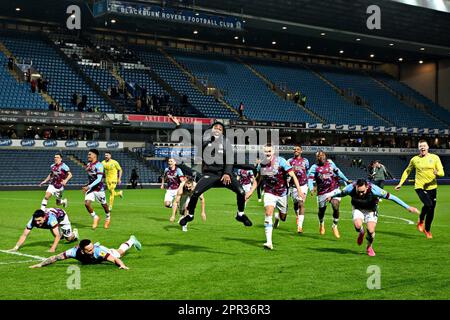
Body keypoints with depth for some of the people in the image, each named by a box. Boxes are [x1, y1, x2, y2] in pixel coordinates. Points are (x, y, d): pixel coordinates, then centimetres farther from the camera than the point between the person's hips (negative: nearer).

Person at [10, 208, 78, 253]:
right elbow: (24, 235, -32)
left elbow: (57, 236, -51)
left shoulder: (50, 218, -50)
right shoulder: (33, 220, -37)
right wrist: (16, 247, -43)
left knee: (69, 238, 2)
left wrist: (52, 249, -61)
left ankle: (74, 233, 37)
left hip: (61, 216, -4)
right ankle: (62, 233, 48)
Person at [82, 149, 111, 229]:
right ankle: (95, 217, 8)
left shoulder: (99, 165, -19)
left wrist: (88, 187, -31)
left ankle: (108, 217, 38)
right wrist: (87, 187, 18)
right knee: (87, 203, -11)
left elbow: (99, 179, -27)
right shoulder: (88, 165, 5)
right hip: (90, 188, 6)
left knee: (104, 204, 11)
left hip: (99, 188, -6)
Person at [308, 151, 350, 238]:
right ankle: (321, 223, 46)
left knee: (336, 207, -16)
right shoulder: (314, 167, -9)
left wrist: (346, 180, 23)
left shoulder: (330, 163, 3)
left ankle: (335, 226, 4)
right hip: (322, 193, -1)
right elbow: (310, 179, -20)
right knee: (322, 210, 12)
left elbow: (338, 172, 19)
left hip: (334, 189, 2)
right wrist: (311, 189, -37)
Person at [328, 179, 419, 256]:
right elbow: (341, 193, -8)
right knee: (358, 225, -27)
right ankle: (361, 233, 13)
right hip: (357, 208, 1)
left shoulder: (374, 190, -37)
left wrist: (408, 207, -27)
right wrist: (331, 197, 10)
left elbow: (390, 197, -30)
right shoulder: (351, 188, -31)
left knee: (371, 230, -16)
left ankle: (369, 247, 18)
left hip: (371, 210, -1)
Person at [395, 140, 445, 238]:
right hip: (419, 186, -2)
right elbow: (407, 171, 18)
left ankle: (427, 230, 27)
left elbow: (442, 172, -1)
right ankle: (421, 221, 3)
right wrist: (400, 183, 14)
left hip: (432, 187, 2)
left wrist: (437, 173, -25)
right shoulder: (415, 159, 5)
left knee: (431, 210, 5)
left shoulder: (435, 158, 2)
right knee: (428, 204, -25)